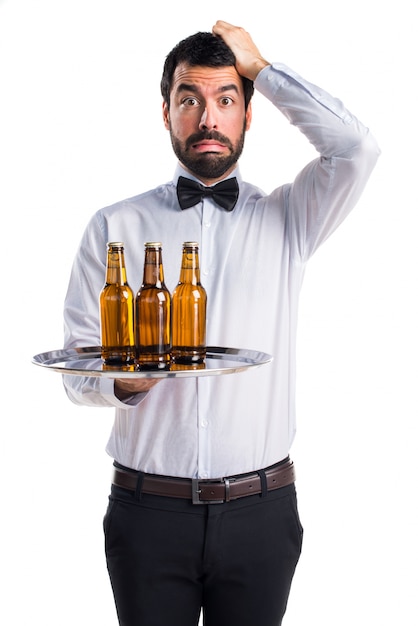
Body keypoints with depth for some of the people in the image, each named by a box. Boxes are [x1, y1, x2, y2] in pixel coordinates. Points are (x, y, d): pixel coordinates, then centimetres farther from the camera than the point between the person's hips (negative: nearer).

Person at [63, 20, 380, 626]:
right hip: (148, 508, 0)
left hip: (261, 510, 0)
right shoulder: (114, 226, 3)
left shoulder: (285, 218, 4)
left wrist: (260, 65, -5)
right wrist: (124, 381, -21)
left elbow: (355, 149, -15)